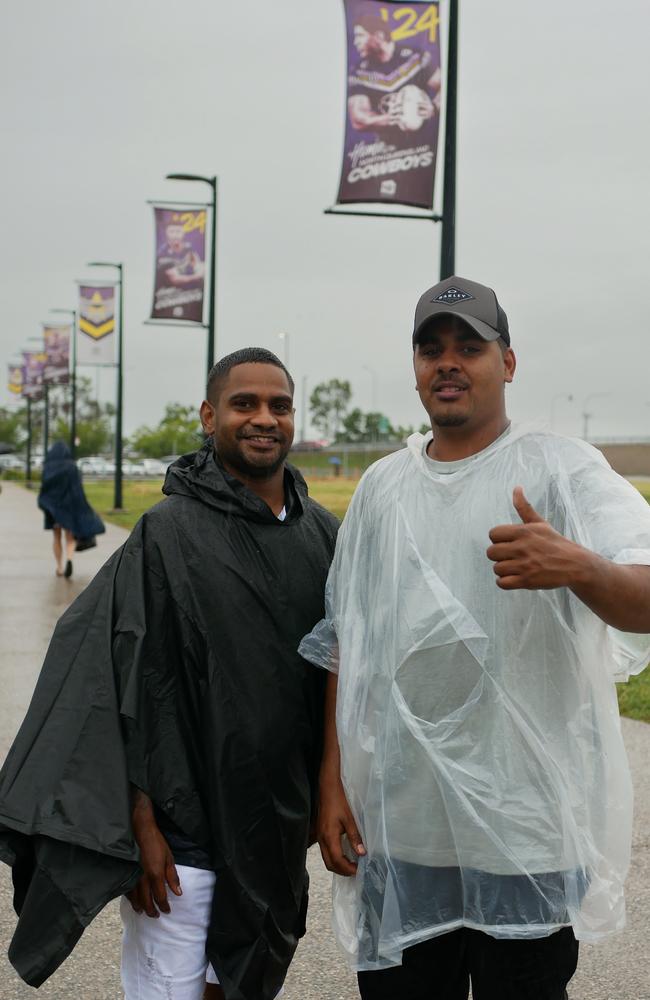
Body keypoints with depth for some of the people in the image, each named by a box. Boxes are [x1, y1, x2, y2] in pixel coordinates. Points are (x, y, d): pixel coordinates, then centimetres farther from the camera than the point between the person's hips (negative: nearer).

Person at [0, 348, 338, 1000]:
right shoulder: (169, 534, -10)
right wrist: (142, 826, -15)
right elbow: (129, 687, -12)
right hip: (185, 830, -5)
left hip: (280, 824, 5)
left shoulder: (323, 533, 5)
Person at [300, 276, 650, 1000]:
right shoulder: (382, 486, 11)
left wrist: (578, 567, -40)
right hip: (396, 830, 4)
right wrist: (332, 781, 8)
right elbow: (345, 649, 14)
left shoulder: (563, 470, -5)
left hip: (527, 832, -4)